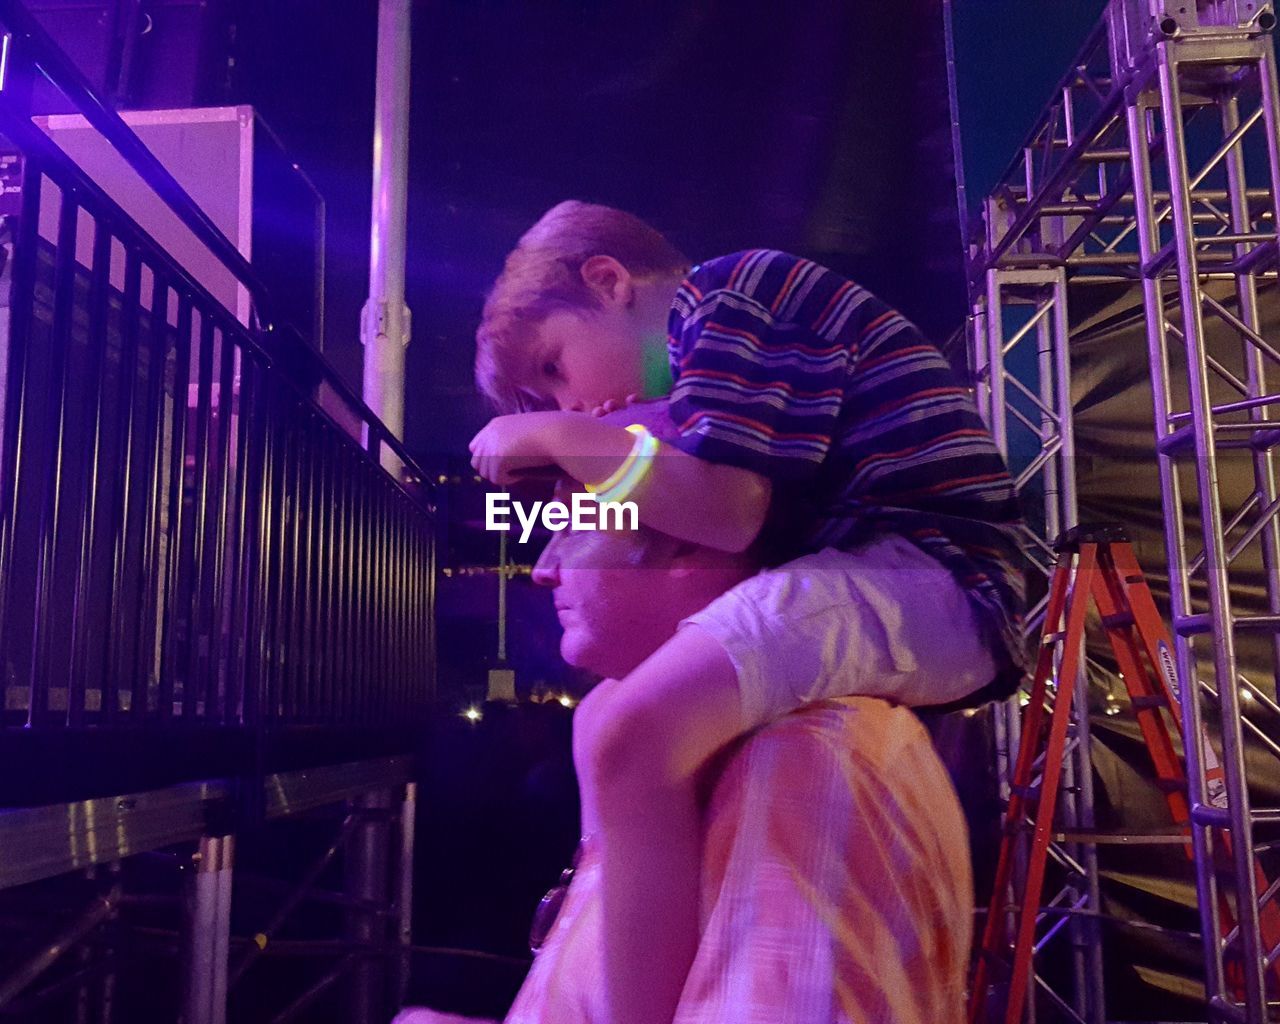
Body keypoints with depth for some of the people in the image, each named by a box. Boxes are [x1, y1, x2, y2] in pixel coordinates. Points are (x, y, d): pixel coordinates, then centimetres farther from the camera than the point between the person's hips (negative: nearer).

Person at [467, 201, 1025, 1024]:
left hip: (921, 575, -11)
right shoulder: (728, 325, 25)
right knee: (620, 709, 21)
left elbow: (726, 514, -17)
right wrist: (599, 454, 9)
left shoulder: (726, 292, -4)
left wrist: (557, 438, -6)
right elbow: (710, 519, 20)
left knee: (630, 742, -31)